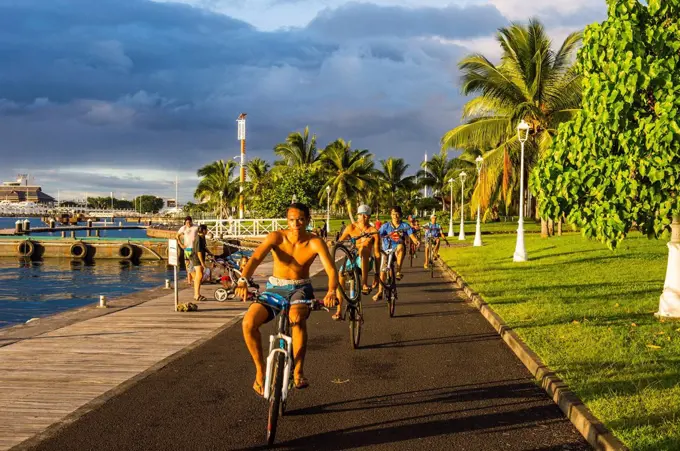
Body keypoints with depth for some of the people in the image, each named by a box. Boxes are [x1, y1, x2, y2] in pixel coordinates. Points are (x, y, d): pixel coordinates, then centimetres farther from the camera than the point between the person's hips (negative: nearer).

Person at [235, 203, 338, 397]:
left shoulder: (315, 242, -13)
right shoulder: (277, 237, -12)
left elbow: (331, 269, -24)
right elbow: (255, 258, -25)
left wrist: (331, 291, -45)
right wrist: (243, 281, -44)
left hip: (301, 289, -1)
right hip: (275, 288, 2)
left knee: (297, 317, -37)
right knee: (249, 322, -24)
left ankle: (298, 371, -20)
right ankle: (260, 370, -2)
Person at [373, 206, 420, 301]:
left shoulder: (405, 226, -1)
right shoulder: (385, 226, 0)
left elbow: (411, 236, -12)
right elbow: (378, 235, -10)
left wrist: (416, 241, -34)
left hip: (398, 252, -1)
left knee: (400, 246, -35)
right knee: (383, 268, -14)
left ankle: (398, 272, -31)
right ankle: (380, 292, -2)